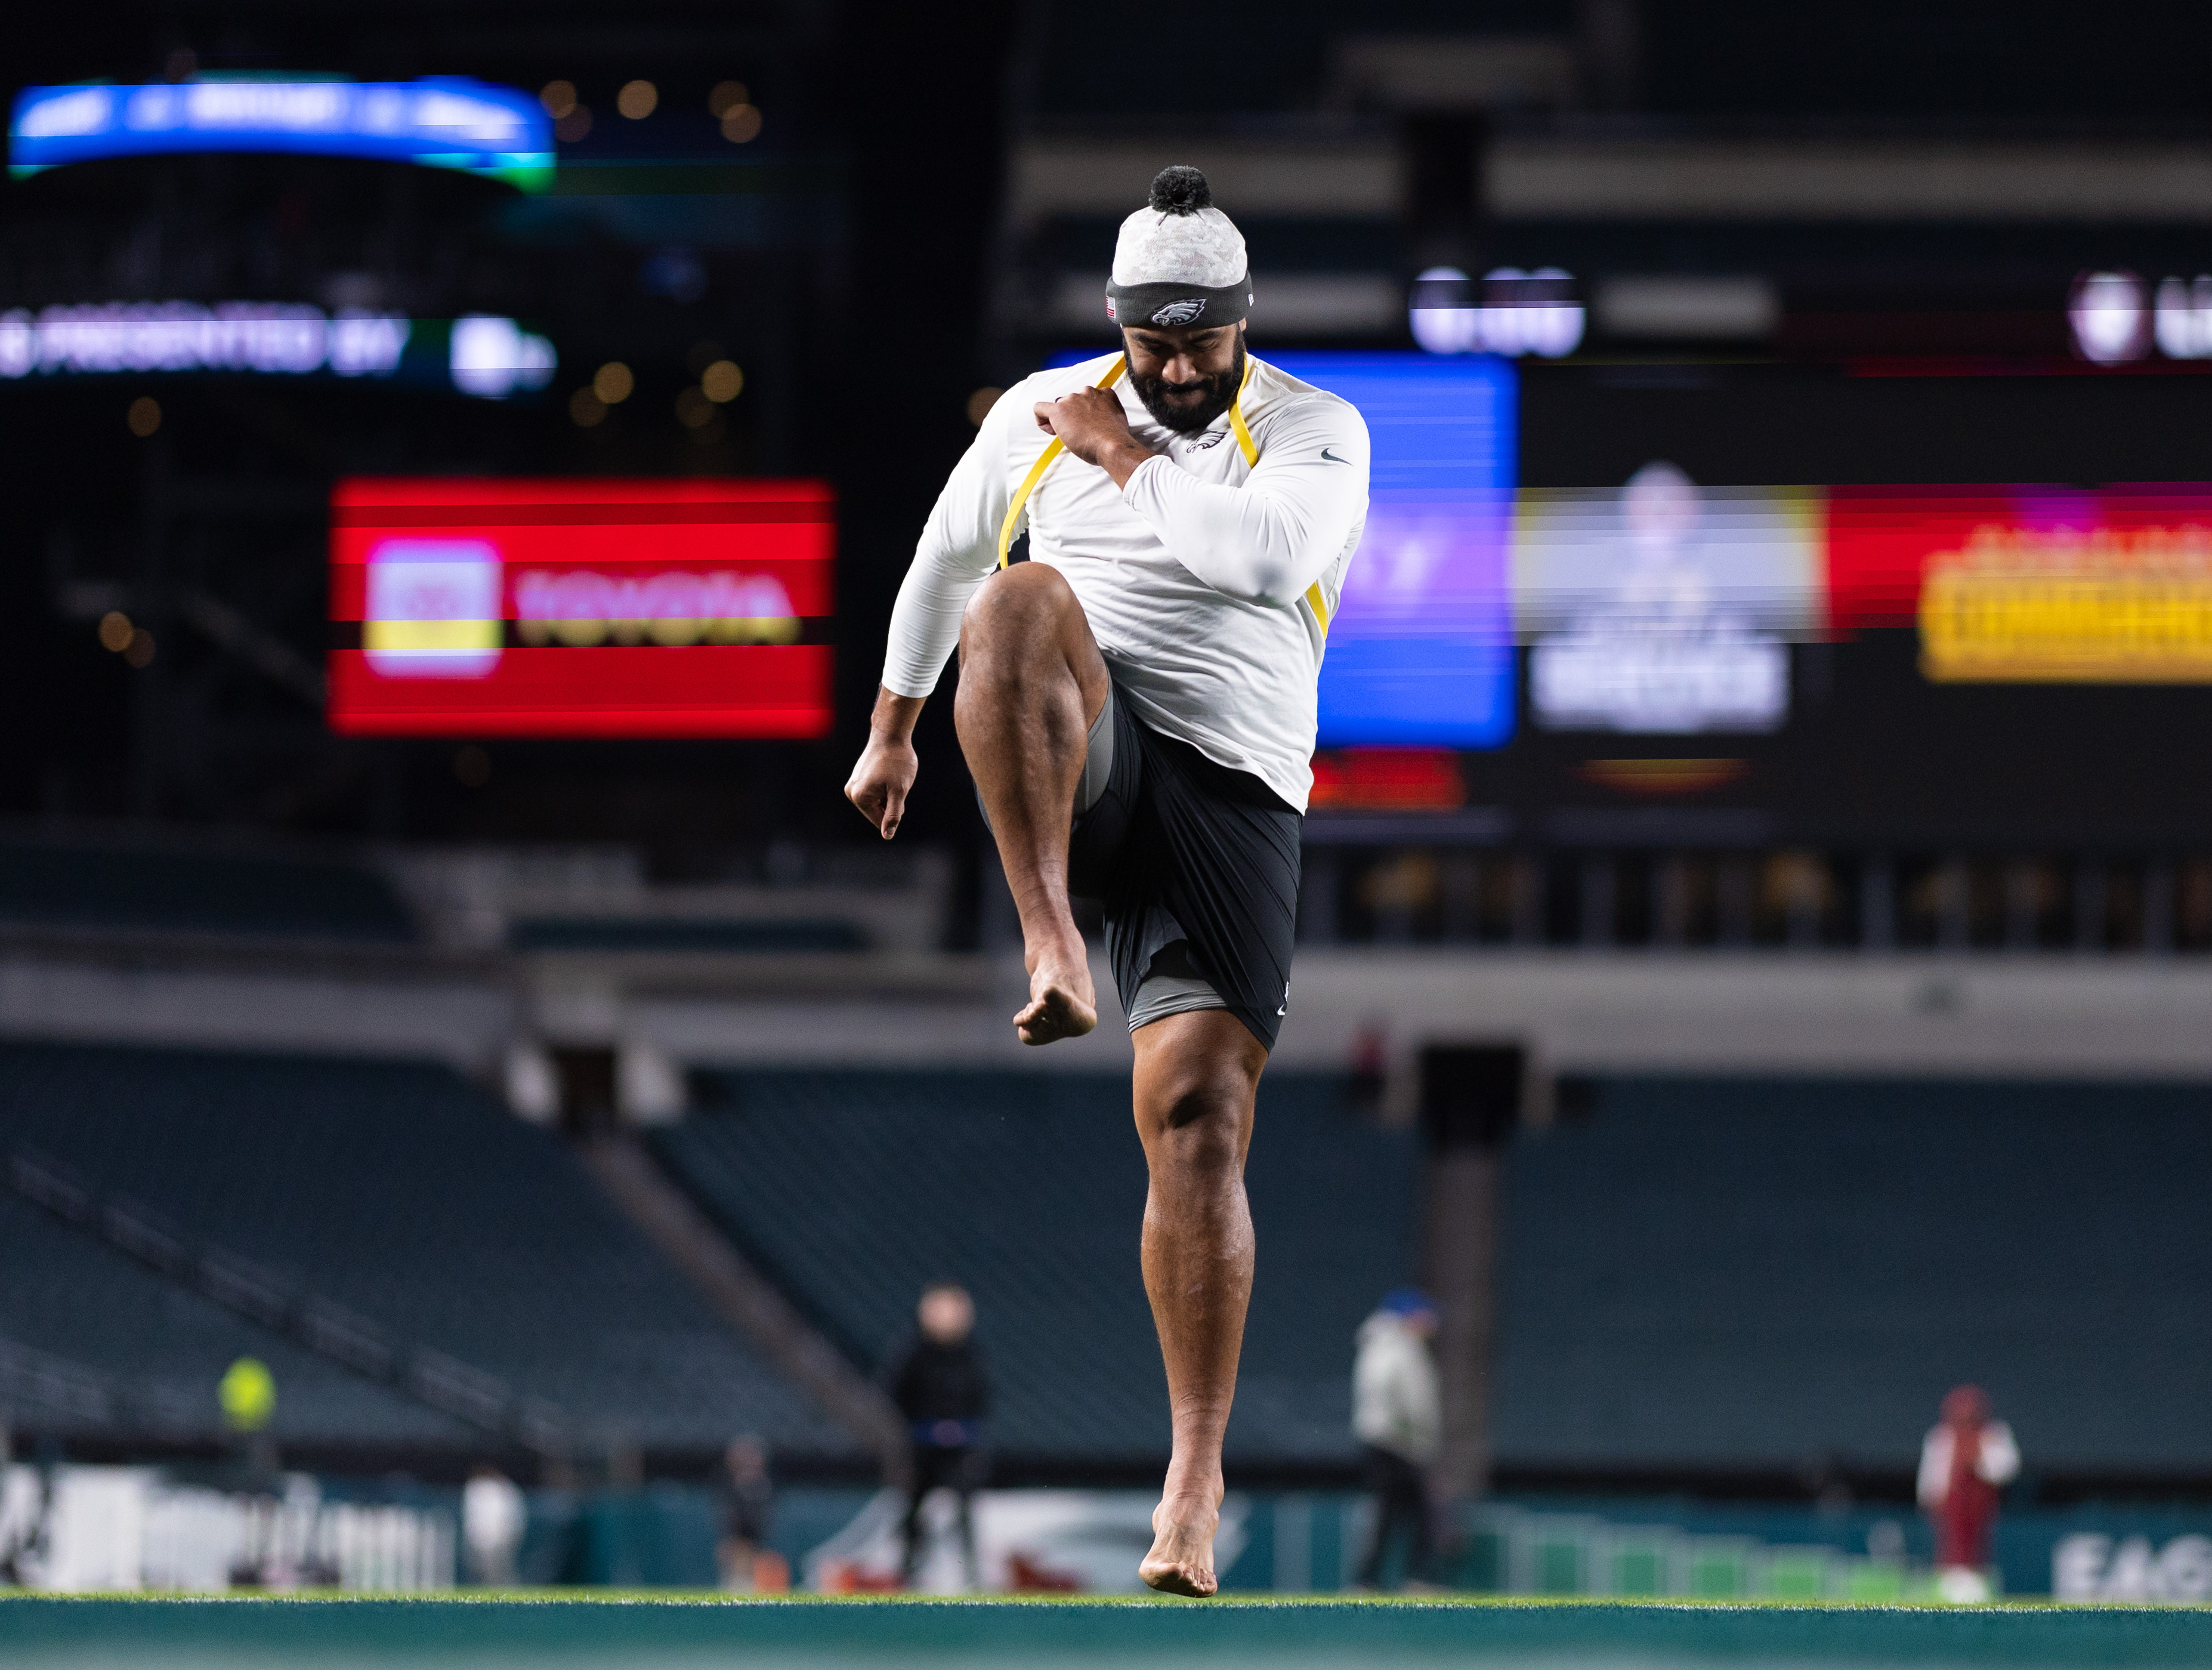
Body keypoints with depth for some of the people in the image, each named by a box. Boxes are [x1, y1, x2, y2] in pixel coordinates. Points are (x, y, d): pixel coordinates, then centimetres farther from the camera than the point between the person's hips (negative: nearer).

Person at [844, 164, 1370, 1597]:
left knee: (1199, 1118, -12)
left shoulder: (1316, 430, 5)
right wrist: (892, 733, 37)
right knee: (1021, 600, -33)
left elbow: (1267, 554, -16)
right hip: (1073, 767, 1)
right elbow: (944, 561, 29)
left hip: (1233, 794, -1)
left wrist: (1127, 455, -6)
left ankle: (1197, 1472, -8)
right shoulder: (1041, 415, 13)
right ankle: (1052, 943, -42)